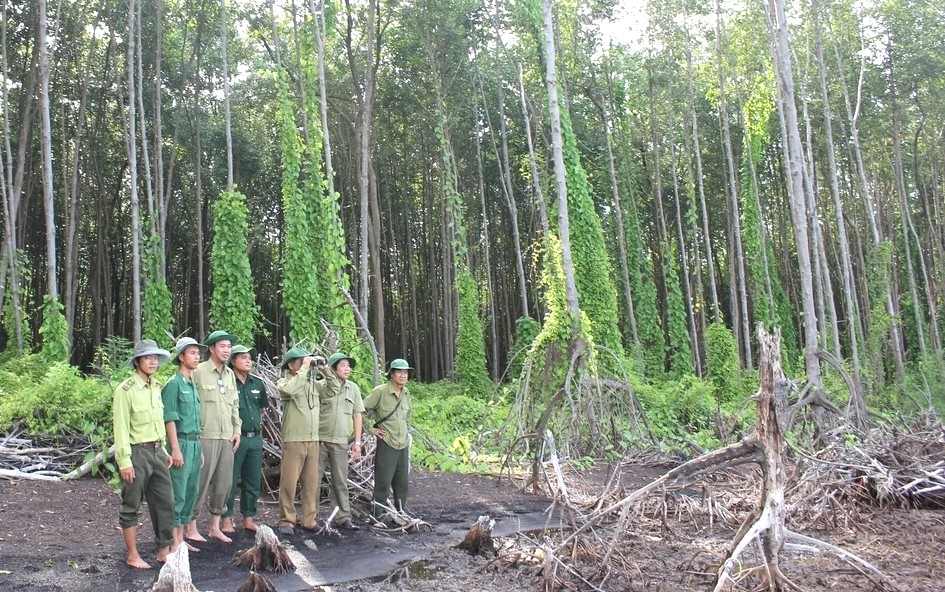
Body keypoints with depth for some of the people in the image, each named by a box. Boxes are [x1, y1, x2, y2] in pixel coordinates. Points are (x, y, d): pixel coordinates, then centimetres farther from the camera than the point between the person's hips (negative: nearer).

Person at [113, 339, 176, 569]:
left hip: (156, 451, 7)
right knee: (131, 506, 6)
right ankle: (132, 555, 17)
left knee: (165, 502, 9)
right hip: (136, 452, -7)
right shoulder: (125, 390, -12)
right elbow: (121, 428, -15)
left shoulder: (156, 388, 11)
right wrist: (124, 461, -17)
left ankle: (164, 550, 20)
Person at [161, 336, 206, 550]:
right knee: (178, 493, -3)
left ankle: (190, 532, 19)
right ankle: (176, 540, 2)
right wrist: (175, 449, -17)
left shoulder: (193, 385, 16)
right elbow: (170, 419, -13)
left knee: (192, 491, 11)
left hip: (195, 443, 8)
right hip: (181, 442, -8)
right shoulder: (173, 384, -8)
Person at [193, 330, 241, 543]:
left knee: (224, 483, 10)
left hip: (227, 437, 7)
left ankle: (215, 526, 22)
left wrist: (236, 430, 12)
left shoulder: (230, 374, 14)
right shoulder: (199, 371, -8)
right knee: (201, 482, -3)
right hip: (206, 436, -7)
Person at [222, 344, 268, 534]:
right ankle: (227, 519, 12)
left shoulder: (258, 383, 9)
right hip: (235, 438, -6)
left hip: (255, 438, 6)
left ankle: (248, 517, 22)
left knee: (253, 481, 11)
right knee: (230, 481, 1)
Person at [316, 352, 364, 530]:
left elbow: (357, 415, 9)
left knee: (340, 482, 8)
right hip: (319, 440, -3)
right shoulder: (319, 386, -4)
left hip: (340, 442, 3)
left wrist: (357, 441, 5)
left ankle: (343, 517, 15)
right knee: (314, 480, 4)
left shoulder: (353, 388, 7)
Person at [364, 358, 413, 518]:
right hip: (386, 442, -6)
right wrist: (372, 428, -5)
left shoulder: (406, 393, 10)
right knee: (383, 481, -5)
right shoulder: (380, 391, -11)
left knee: (402, 482, 12)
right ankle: (378, 514, 4)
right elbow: (363, 409, -7)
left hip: (403, 443, 6)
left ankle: (401, 512, 23)